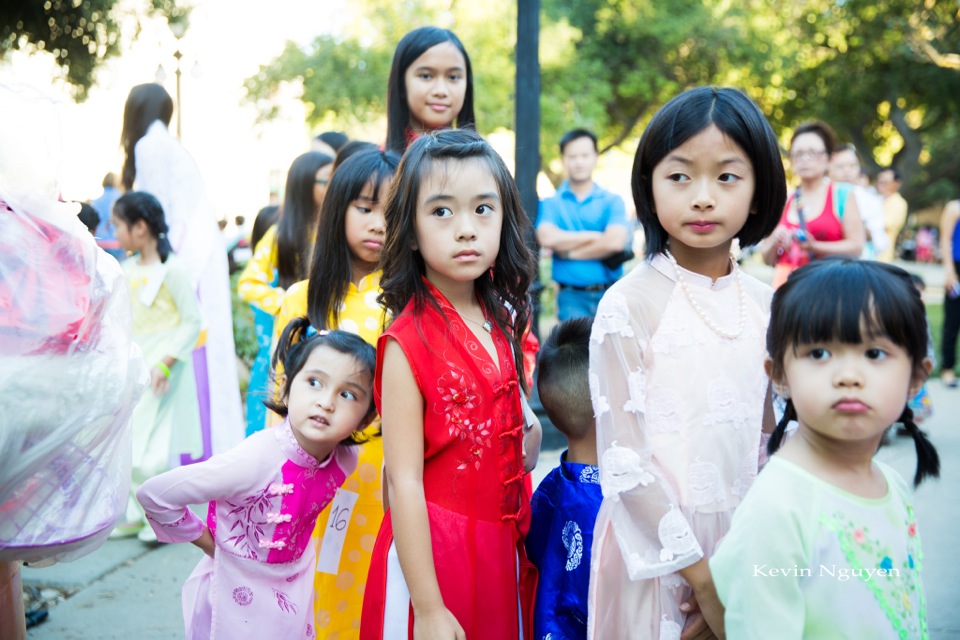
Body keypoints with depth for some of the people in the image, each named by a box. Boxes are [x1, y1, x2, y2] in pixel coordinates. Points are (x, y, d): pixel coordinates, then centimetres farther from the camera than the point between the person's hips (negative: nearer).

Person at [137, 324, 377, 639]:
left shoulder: (345, 459, -15)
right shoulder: (256, 460, -33)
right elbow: (154, 494, -28)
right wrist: (207, 541, -16)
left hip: (296, 596, 5)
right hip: (240, 599, -5)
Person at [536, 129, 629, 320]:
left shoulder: (612, 201, 6)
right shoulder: (550, 203, 6)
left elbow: (615, 241, -9)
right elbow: (547, 238, -12)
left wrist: (569, 252, -5)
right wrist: (595, 236, -6)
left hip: (609, 292, 1)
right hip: (572, 296, -1)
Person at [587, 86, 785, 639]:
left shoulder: (765, 304, 3)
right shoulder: (629, 304, -12)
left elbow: (766, 436, 9)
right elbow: (621, 457, -15)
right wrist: (698, 570, -16)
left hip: (742, 533, 4)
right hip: (655, 540, -4)